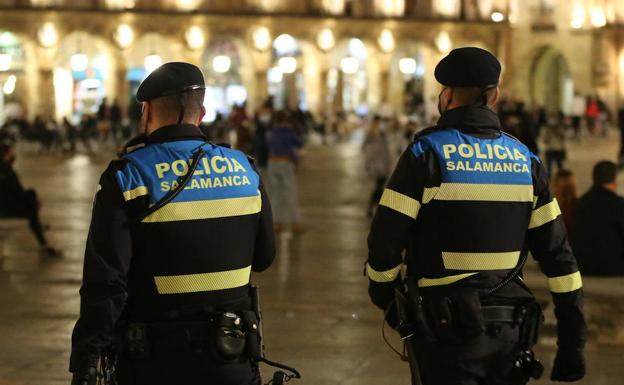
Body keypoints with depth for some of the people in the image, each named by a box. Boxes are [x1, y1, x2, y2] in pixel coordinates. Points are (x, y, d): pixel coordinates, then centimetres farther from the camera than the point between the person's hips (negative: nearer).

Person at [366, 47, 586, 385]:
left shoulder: (426, 153, -8)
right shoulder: (525, 159, 6)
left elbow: (386, 239, -8)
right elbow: (557, 254, 4)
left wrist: (382, 292, 13)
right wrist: (573, 342, 8)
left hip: (448, 331, -4)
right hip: (511, 332, 4)